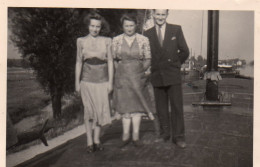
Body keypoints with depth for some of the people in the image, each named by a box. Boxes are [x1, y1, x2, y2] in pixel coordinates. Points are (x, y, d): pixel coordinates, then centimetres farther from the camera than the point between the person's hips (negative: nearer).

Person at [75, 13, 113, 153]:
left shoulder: (107, 41, 4)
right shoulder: (81, 41, 4)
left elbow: (110, 62, 4)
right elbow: (79, 62, 6)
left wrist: (110, 81, 0)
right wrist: (77, 82, 3)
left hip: (102, 80, 1)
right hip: (87, 80, -1)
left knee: (101, 109, 1)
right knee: (89, 110, -8)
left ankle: (97, 140, 15)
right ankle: (89, 142, 0)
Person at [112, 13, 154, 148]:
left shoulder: (143, 40, 2)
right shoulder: (116, 40, 4)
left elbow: (148, 60, 6)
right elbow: (113, 59, 9)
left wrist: (140, 70, -4)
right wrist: (119, 70, -1)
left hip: (138, 76, 0)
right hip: (122, 76, 0)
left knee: (137, 105, 2)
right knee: (125, 106, 1)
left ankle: (135, 136, 9)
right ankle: (126, 135, 8)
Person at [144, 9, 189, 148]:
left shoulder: (176, 30, 1)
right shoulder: (147, 34, 5)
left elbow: (184, 51, 6)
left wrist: (174, 64, 9)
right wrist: (153, 67, 3)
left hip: (173, 75, -2)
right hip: (156, 76, 2)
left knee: (177, 107, -1)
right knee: (161, 109, 9)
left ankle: (178, 137, 9)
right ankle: (164, 135, 22)